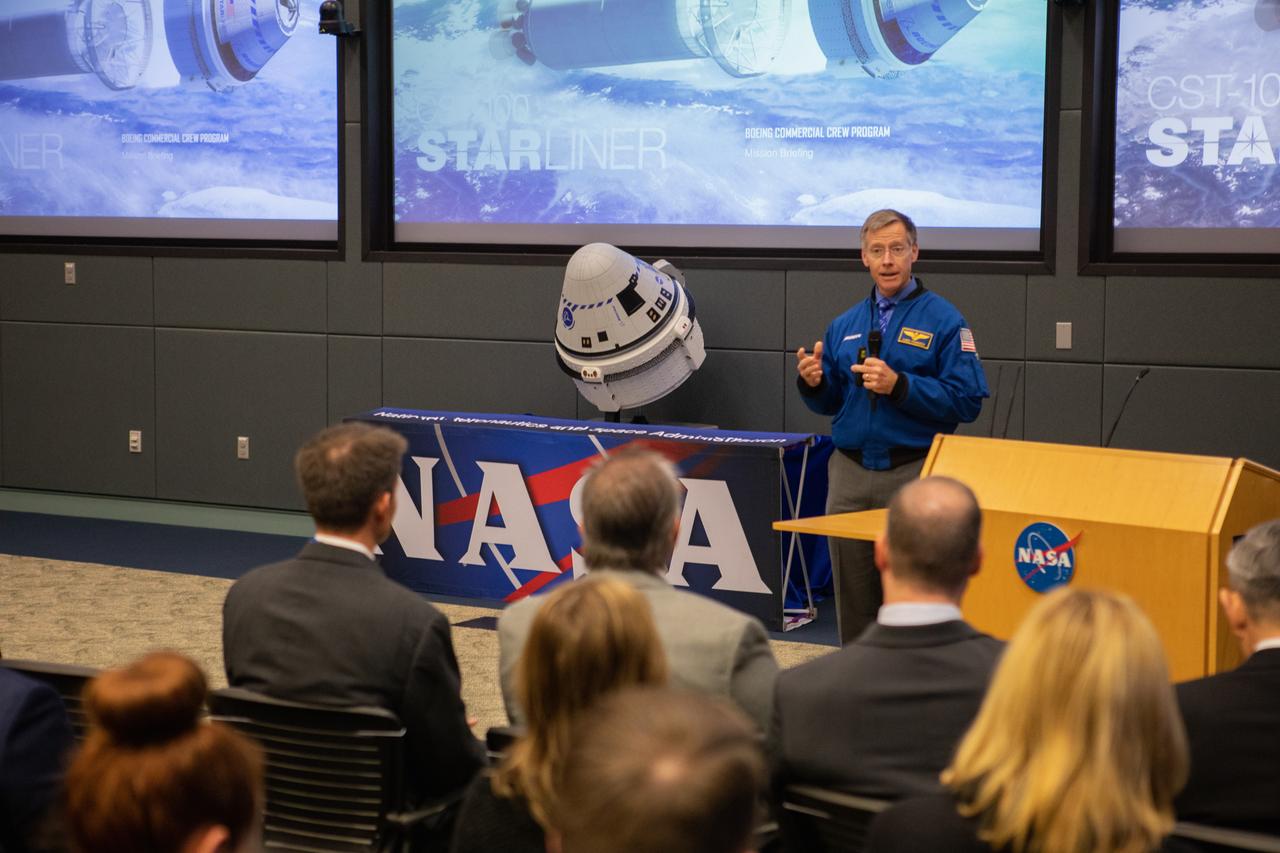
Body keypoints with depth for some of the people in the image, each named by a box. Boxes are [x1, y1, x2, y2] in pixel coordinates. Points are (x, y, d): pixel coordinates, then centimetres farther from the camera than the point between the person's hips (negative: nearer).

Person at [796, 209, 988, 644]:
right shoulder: (844, 326, 14)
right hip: (850, 473, 5)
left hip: (912, 475, -5)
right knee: (853, 599, 10)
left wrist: (899, 386, -21)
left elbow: (967, 400, -12)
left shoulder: (943, 320, -3)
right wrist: (813, 382, -4)